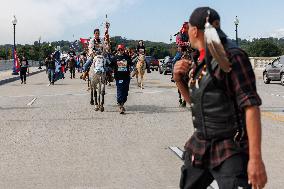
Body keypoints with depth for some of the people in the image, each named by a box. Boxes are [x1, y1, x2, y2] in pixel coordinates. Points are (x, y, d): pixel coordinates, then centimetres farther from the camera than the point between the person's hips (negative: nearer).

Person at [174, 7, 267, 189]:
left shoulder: (232, 57, -15)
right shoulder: (201, 63, 9)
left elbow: (251, 106, -21)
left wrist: (256, 158, -27)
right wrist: (179, 79, 3)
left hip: (230, 151, -8)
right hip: (200, 146, 8)